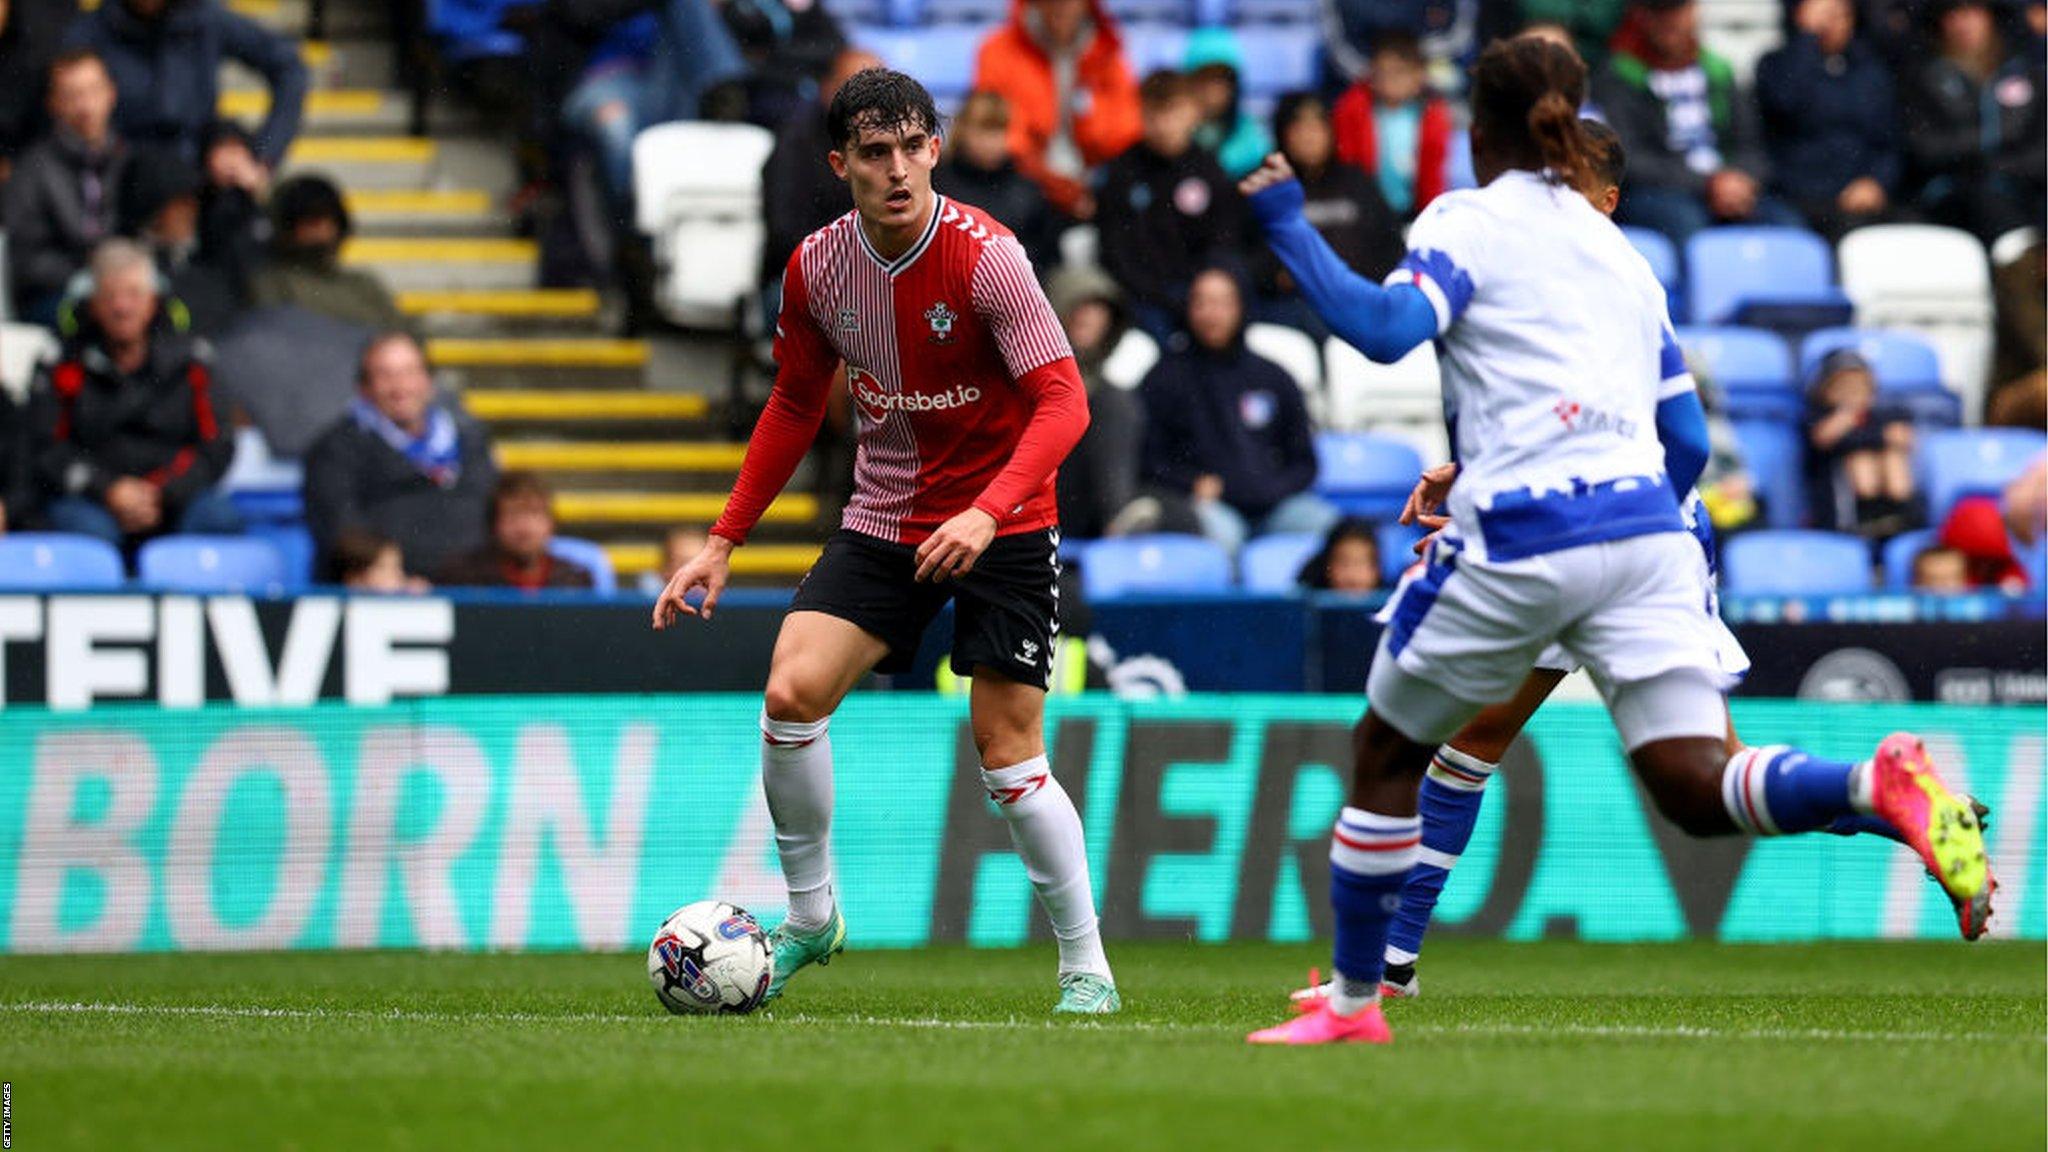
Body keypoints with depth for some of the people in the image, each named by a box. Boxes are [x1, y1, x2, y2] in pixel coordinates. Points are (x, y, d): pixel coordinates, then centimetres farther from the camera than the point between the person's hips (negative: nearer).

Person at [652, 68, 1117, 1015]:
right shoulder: (817, 267, -3)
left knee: (1007, 751, -8)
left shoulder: (984, 255, -19)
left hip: (1002, 527, -4)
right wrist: (723, 542, 9)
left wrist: (988, 512, -35)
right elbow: (795, 406, 12)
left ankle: (1085, 966, 5)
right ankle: (810, 917, 5)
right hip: (882, 522, 4)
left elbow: (1061, 401, -21)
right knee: (791, 694, -13)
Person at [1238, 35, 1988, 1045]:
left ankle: (1354, 1000, 22)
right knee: (1699, 790, -7)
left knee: (1386, 755, 16)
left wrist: (1286, 227, -3)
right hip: (1647, 533, 5)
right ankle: (1881, 786, -35)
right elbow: (1688, 442, 23)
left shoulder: (1468, 222, 5)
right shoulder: (1621, 252, 23)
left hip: (1521, 542, -5)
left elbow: (1388, 329, -14)